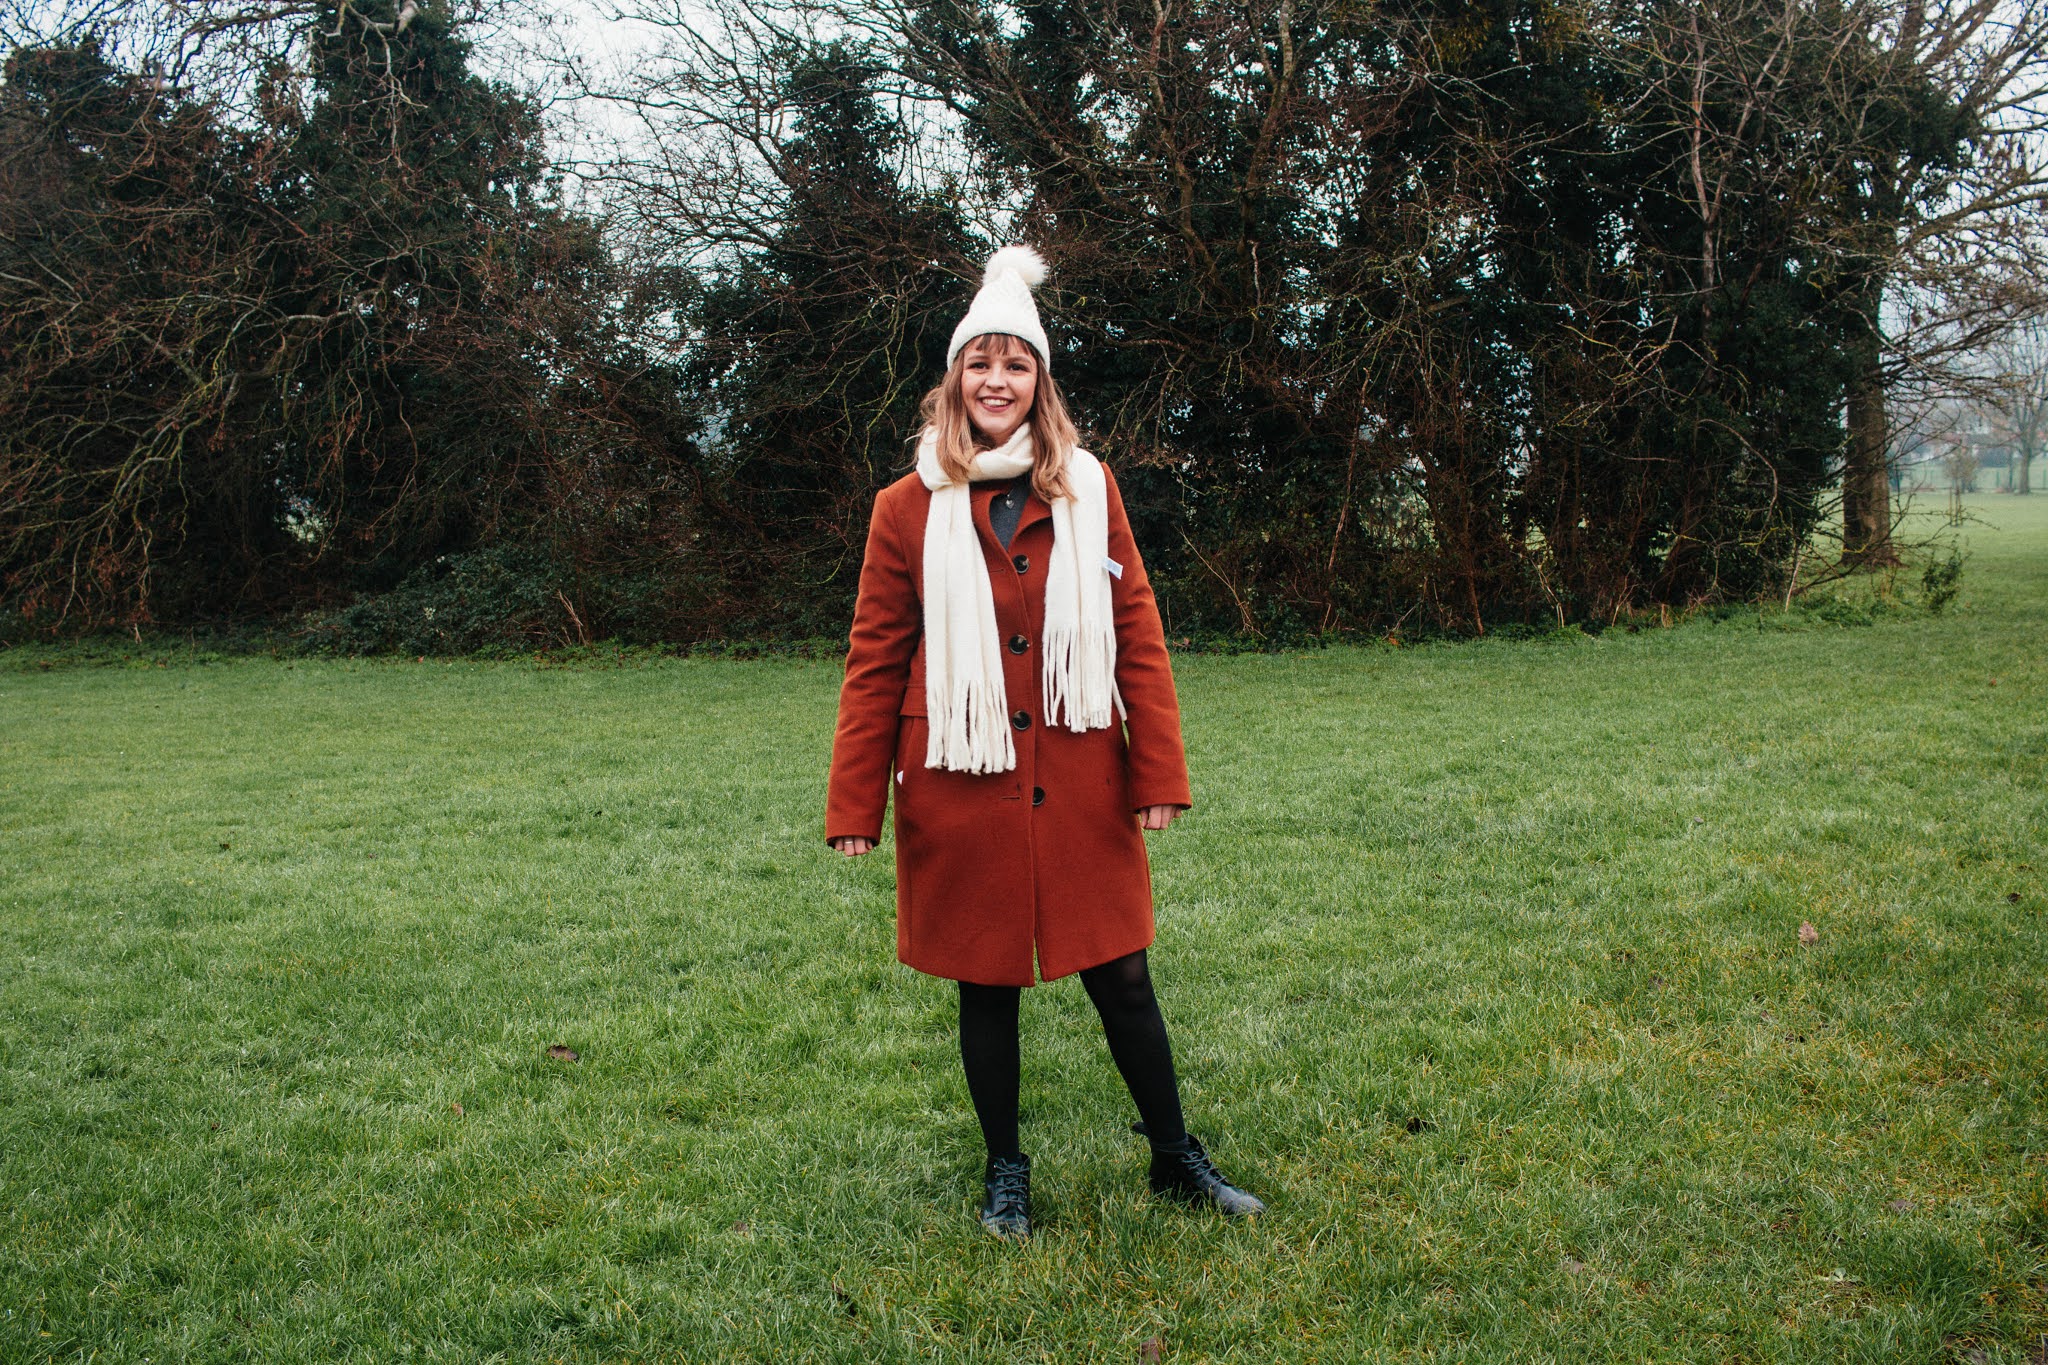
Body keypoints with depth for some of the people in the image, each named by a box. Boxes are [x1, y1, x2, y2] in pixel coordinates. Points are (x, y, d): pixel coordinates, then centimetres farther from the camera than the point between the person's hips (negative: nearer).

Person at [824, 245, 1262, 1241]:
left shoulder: (1088, 490, 3)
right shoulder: (910, 507, -1)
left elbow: (1138, 636, 2)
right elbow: (873, 665, 0)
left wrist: (1159, 774, -3)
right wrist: (853, 807, -3)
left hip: (1078, 785, 1)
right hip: (961, 791, -1)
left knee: (1122, 978, 8)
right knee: (984, 986, 11)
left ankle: (1176, 1160, 28)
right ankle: (1005, 1174, 31)